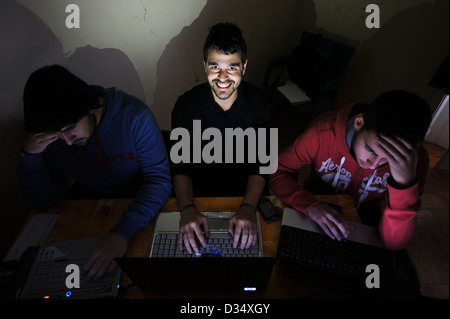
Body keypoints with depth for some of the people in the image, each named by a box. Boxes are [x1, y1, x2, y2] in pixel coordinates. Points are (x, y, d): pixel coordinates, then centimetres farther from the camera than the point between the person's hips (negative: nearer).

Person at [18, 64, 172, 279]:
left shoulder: (134, 117, -25)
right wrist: (30, 155, -27)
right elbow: (42, 202, -8)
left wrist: (123, 231, -40)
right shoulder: (48, 133, -13)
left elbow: (159, 179, -25)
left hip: (140, 206, -2)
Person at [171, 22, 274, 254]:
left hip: (245, 192, 0)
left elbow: (260, 163, -15)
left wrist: (248, 207, -32)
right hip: (199, 192, 1)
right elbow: (180, 165, -14)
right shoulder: (187, 105, -10)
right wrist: (187, 209, -32)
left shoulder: (258, 104, -10)